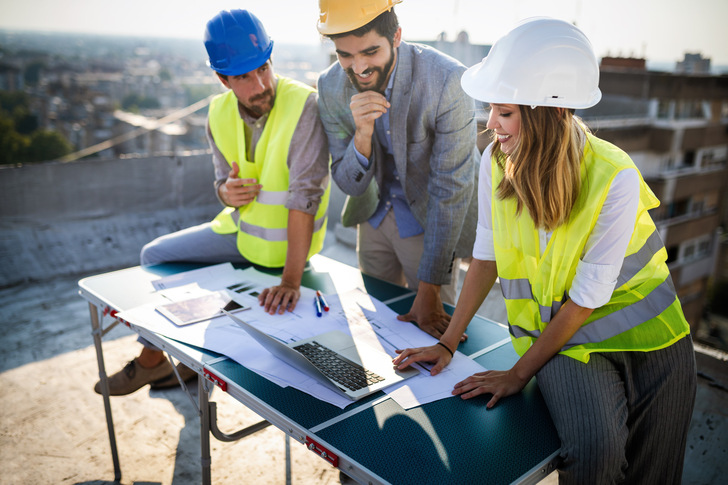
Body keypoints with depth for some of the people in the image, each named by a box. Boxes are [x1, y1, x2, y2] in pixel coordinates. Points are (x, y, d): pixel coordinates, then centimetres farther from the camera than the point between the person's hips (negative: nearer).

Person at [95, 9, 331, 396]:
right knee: (155, 256, 12)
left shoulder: (303, 106, -26)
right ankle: (152, 359, 30)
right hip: (240, 227, 7)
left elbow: (304, 195, -32)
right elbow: (224, 180, 7)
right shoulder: (220, 114, -4)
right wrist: (226, 192, -20)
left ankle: (153, 360, 25)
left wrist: (291, 281, -37)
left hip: (283, 243, -7)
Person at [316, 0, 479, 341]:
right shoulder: (331, 86, -15)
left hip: (431, 221, -4)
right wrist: (363, 134, -34)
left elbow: (451, 189, -26)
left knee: (432, 326, 7)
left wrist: (429, 288, -23)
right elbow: (350, 185, -11)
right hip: (374, 215, 4)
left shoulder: (447, 81, -30)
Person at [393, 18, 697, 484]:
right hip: (562, 337, 1)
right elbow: (487, 256, -1)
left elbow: (587, 298, -18)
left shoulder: (614, 176, -23)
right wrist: (448, 342, -3)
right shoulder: (496, 161, -12)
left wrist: (520, 373, -14)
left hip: (647, 332, 0)